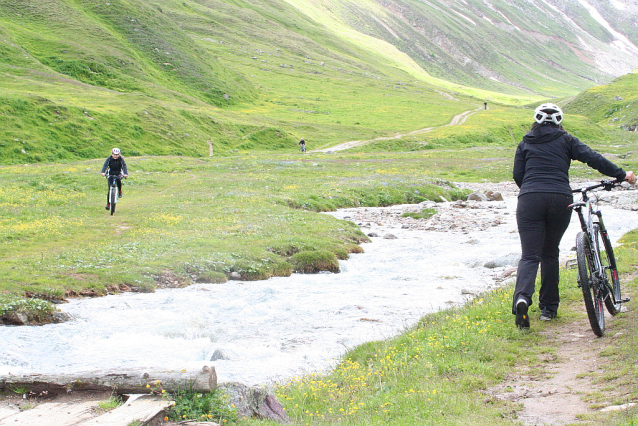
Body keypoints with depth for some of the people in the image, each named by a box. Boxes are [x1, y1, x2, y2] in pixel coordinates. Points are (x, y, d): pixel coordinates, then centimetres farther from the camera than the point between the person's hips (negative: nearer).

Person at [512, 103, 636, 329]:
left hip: (529, 200, 0)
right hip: (560, 200, 0)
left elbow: (518, 175, 13)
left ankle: (522, 297, -32)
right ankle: (548, 307, 18)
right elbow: (592, 158, 2)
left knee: (530, 255, -5)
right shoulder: (566, 140, 14)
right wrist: (622, 175, 6)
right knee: (550, 253, 16)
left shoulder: (526, 143, 17)